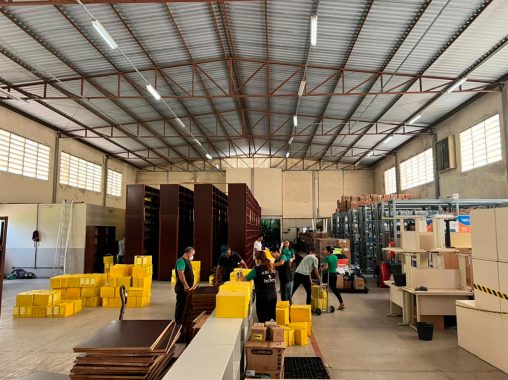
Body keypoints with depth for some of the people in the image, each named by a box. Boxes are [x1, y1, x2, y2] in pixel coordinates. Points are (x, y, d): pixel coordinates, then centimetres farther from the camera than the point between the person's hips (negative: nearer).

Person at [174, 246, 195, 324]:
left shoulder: (187, 261, 16)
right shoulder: (181, 261, -16)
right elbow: (180, 274, -24)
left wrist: (191, 285, 21)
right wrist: (186, 285, -26)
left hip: (187, 288, 10)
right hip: (182, 288, -10)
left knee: (186, 304, 14)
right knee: (181, 304, -2)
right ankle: (178, 321, 6)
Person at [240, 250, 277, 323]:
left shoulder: (257, 269, -14)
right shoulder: (272, 268, 3)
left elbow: (244, 279, -10)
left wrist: (241, 276, 11)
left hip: (262, 297, -6)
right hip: (273, 296, 6)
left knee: (263, 320, 3)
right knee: (272, 318, 17)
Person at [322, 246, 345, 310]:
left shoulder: (327, 258, -15)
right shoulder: (336, 257, 6)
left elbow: (326, 267, -22)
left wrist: (322, 269, -6)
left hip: (328, 274, -6)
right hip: (334, 274, 6)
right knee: (334, 288, 12)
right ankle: (341, 302, 4)